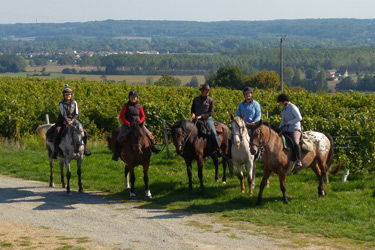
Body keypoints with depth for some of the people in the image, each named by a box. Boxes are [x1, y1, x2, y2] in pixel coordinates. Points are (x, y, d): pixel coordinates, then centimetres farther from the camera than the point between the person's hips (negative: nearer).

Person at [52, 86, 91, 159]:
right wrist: (67, 123, -35)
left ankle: (84, 149, 8)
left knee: (84, 133, -8)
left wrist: (72, 121, -21)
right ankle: (55, 151, -20)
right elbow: (63, 114, -19)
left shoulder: (74, 103, 4)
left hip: (72, 122, 4)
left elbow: (76, 114, -2)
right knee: (57, 133, -31)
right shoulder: (62, 104, -7)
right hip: (62, 122, -3)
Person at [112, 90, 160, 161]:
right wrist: (128, 123, -16)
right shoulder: (126, 106, -1)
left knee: (149, 135, -9)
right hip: (127, 125, -2)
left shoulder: (139, 106, 6)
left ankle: (152, 147, 12)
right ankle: (116, 154, -9)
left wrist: (139, 122, -10)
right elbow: (121, 116, -4)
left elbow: (143, 116, 10)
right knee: (120, 137, -19)